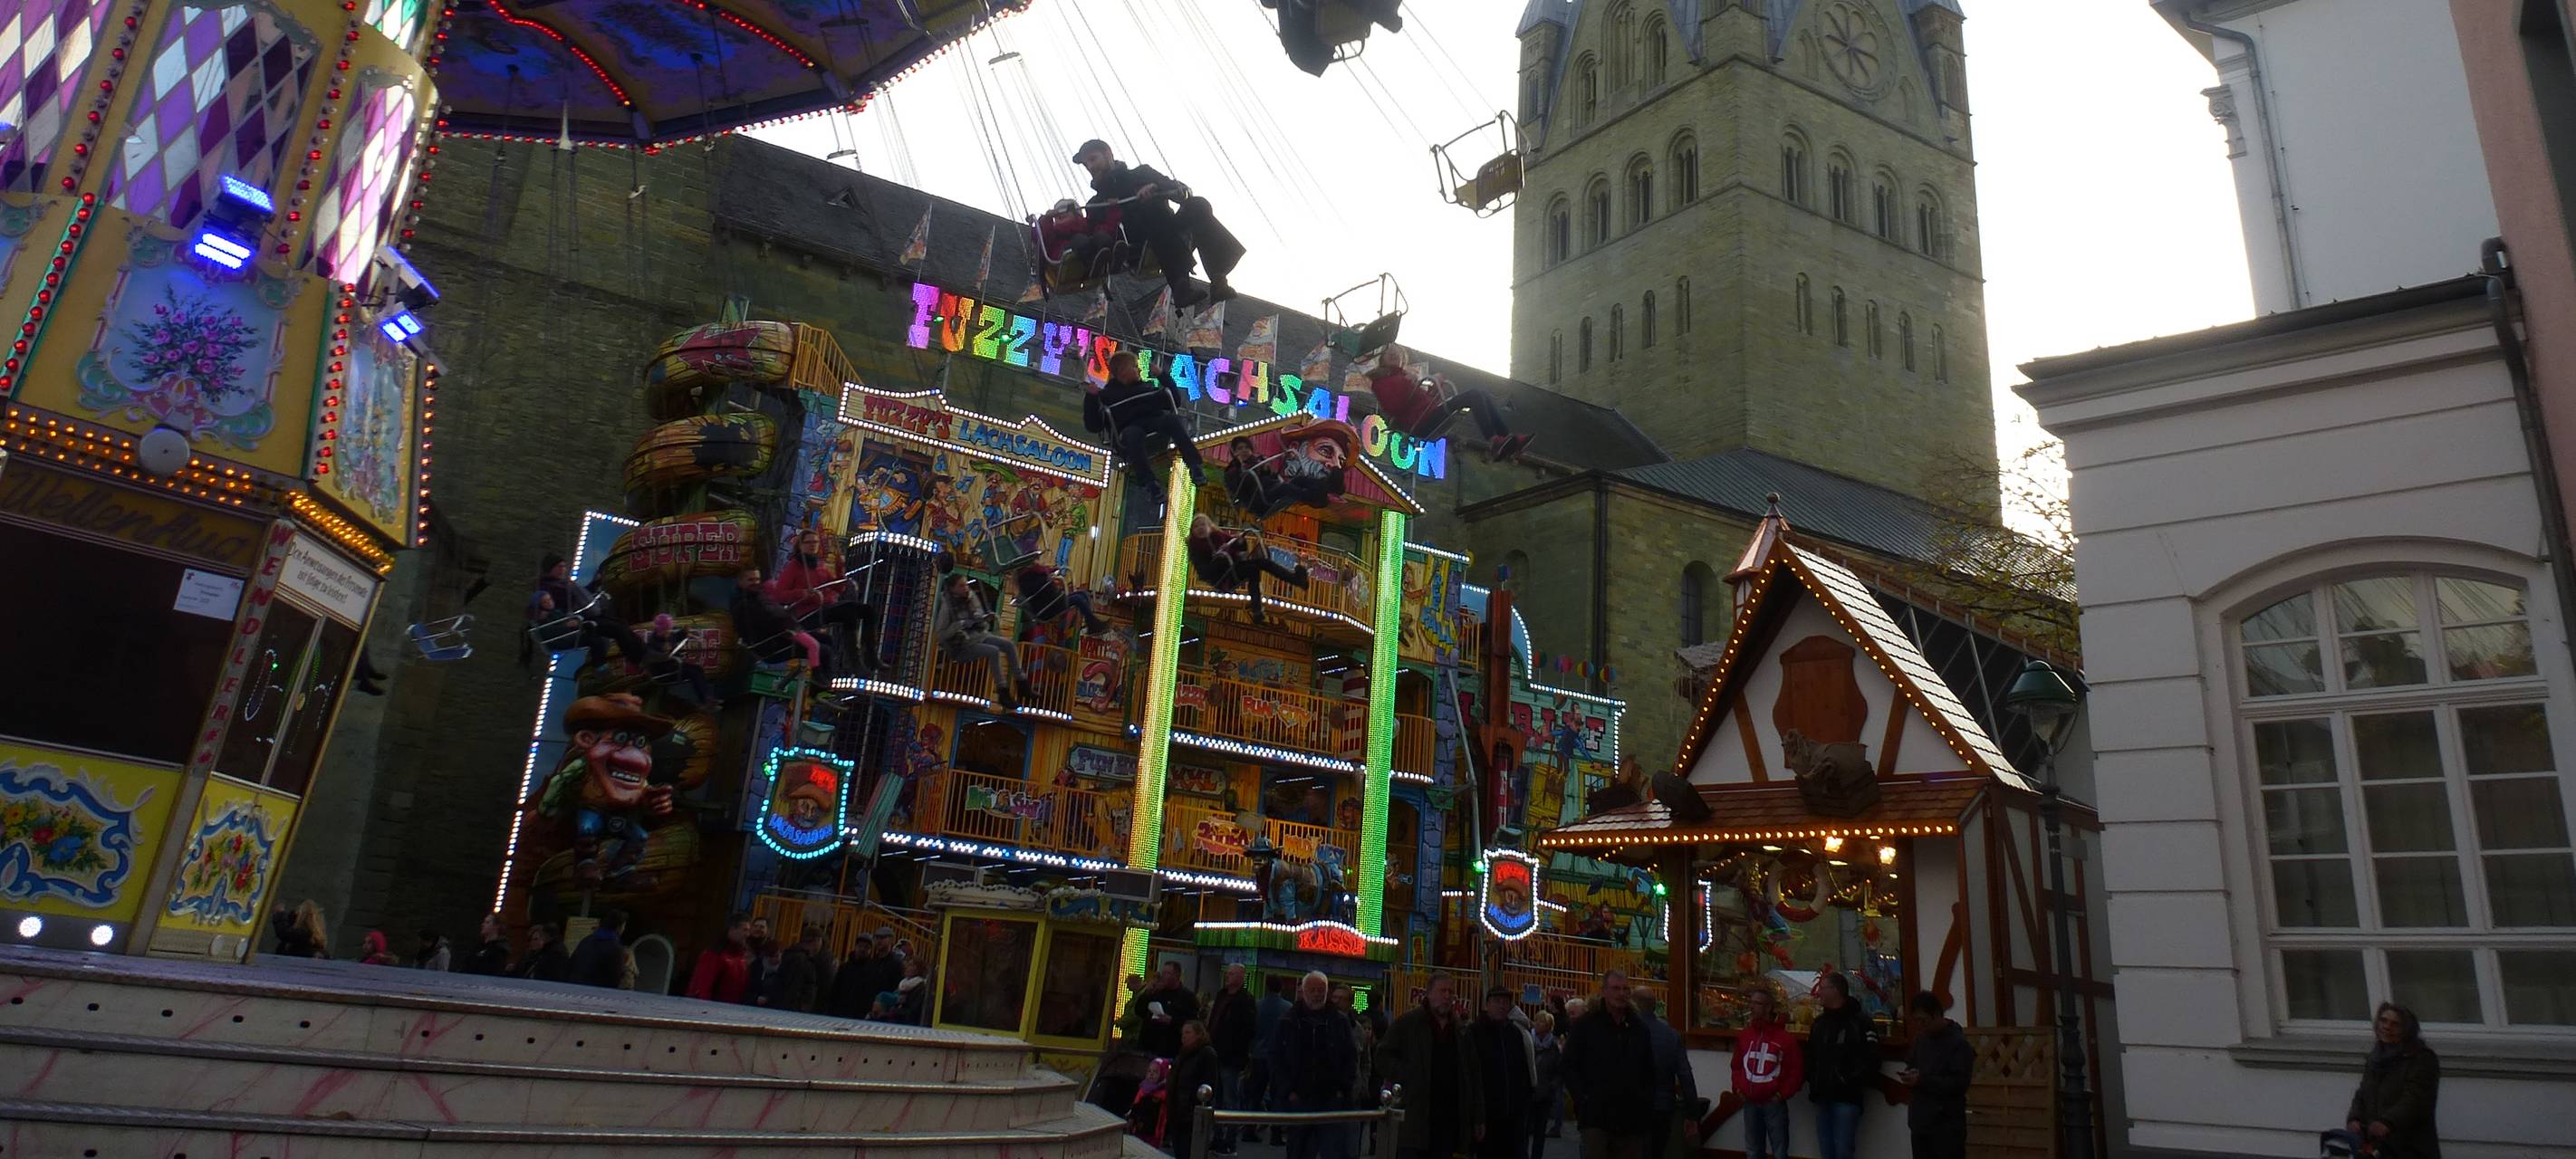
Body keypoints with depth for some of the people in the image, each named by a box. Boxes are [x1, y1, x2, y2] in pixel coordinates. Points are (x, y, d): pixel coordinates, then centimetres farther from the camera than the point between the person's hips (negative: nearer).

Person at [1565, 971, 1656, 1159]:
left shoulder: (1639, 1027, 14)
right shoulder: (1585, 1025, 2)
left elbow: (1649, 1071, 21)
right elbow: (1569, 1066, 0)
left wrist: (1647, 1101, 10)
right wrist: (1583, 1097, -9)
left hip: (1631, 1118, 4)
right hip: (1596, 1116, -4)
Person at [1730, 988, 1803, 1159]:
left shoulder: (1785, 1038, -8)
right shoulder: (1744, 1036, 7)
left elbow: (1797, 1070, -6)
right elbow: (1736, 1065, 17)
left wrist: (1783, 1093, -9)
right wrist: (1738, 1088, 4)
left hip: (1774, 1104, -5)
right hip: (1750, 1103, 5)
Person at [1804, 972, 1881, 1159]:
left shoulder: (1860, 1020, -8)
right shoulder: (1819, 1022, 14)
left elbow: (1870, 1059, -13)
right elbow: (1810, 1055, 18)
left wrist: (1853, 1084, -16)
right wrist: (1812, 1081, 5)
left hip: (1847, 1097, -7)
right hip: (1823, 1096, 7)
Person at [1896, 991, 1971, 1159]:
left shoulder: (1958, 1043, -12)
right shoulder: (1921, 1039, 11)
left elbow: (1960, 1084, -18)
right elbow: (1911, 1064, 23)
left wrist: (1923, 1081, -23)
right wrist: (1910, 1075, -1)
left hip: (1947, 1125, -7)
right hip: (1921, 1121, 7)